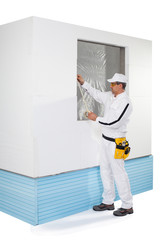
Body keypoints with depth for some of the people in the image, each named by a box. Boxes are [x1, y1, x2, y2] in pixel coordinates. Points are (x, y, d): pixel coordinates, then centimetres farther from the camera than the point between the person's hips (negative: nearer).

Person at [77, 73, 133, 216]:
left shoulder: (125, 102, -19)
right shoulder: (110, 96, 8)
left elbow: (114, 123, -24)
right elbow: (97, 94, 25)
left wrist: (96, 119, -14)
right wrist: (83, 83, 20)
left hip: (115, 142, -9)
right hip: (106, 140, 9)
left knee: (118, 172, -3)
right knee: (105, 170, 15)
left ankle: (127, 206, 10)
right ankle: (108, 202, 28)